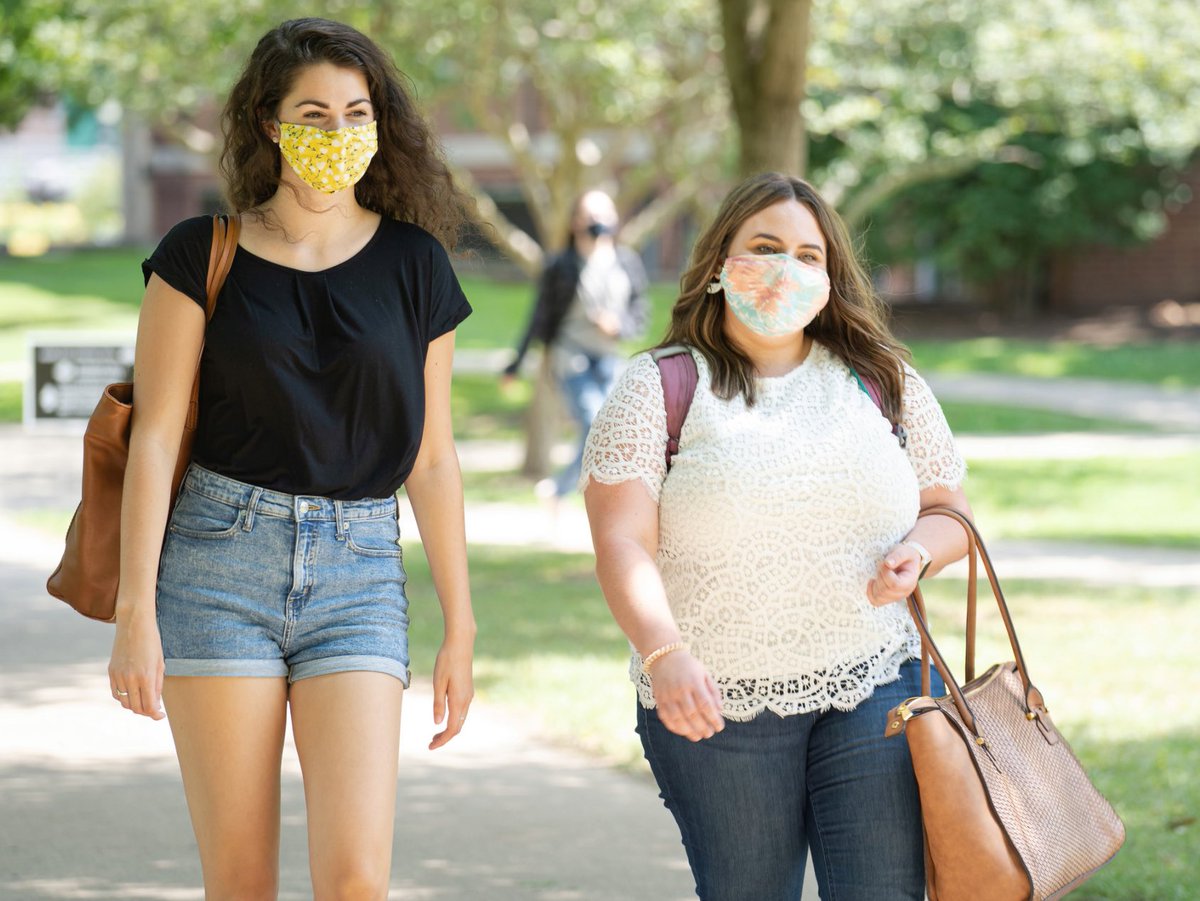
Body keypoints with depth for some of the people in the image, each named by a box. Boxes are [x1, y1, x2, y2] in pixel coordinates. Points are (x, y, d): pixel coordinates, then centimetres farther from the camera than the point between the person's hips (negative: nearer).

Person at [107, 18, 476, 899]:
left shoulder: (415, 265, 7)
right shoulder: (204, 255, 2)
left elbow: (432, 459, 10)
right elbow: (155, 435, 0)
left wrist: (460, 628, 10)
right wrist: (135, 611, -7)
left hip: (360, 572, 1)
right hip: (220, 562, -1)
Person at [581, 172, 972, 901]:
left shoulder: (883, 381, 10)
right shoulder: (659, 390, 1)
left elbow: (952, 509, 17)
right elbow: (624, 545, -9)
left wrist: (918, 552, -8)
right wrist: (664, 653, -26)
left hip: (874, 687, 2)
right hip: (717, 707, -1)